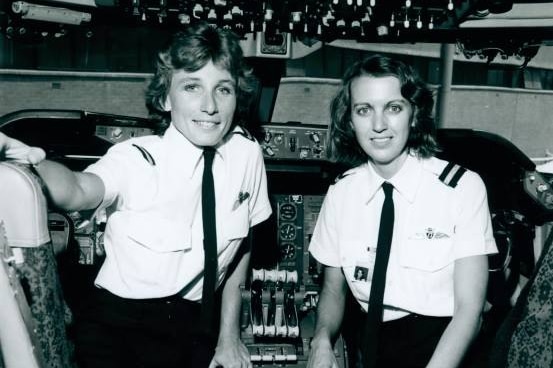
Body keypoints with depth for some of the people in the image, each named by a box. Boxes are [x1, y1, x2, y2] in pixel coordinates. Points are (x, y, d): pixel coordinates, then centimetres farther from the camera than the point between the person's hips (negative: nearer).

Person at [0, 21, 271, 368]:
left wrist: (229, 334, 6)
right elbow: (79, 191, -39)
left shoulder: (247, 154, -9)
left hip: (197, 328, 3)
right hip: (118, 328, -3)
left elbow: (240, 244, 3)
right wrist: (31, 164, -59)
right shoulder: (137, 159, -19)